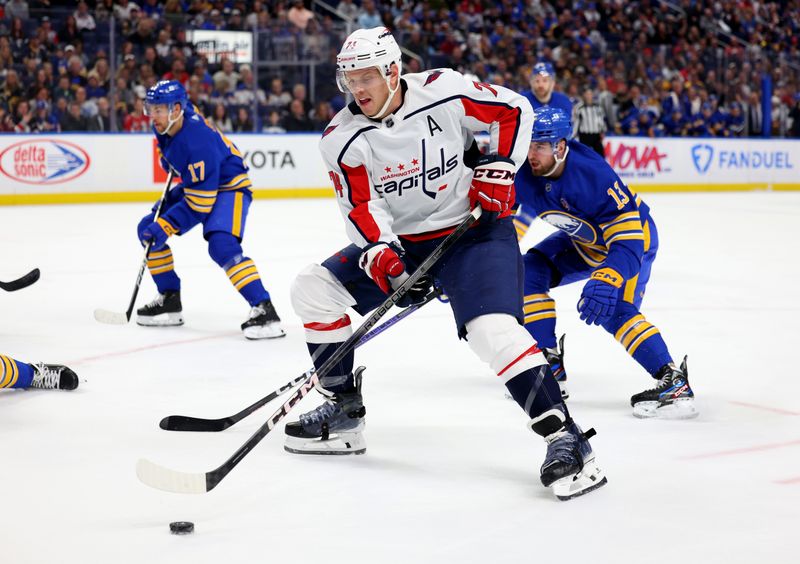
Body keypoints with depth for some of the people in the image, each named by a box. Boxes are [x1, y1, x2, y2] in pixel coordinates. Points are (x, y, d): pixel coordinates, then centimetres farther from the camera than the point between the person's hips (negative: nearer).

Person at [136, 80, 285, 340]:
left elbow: (200, 203, -31)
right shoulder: (166, 124, -11)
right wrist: (169, 159, 17)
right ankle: (170, 301, 14)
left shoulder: (198, 143, -35)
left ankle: (264, 310, -32)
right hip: (195, 184, 10)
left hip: (229, 188, -10)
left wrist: (165, 227, -30)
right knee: (148, 228, 4)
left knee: (221, 245, -32)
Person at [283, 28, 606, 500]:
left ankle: (567, 440, -24)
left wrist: (498, 169, -12)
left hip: (474, 228, -5)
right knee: (314, 289, -3)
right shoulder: (343, 138, -7)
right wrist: (379, 251, -30)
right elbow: (361, 208, -12)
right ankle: (344, 413, 8)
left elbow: (514, 110, -4)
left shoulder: (444, 92, -16)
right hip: (401, 242, 6)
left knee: (493, 328, -27)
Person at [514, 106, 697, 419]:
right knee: (528, 272, -5)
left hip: (633, 233, -7)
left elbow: (627, 242, -39)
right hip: (581, 239, 8)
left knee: (613, 308, -26)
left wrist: (605, 282, -52)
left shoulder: (594, 176, -38)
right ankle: (550, 369, 1)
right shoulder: (522, 173, -20)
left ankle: (673, 382, -26)